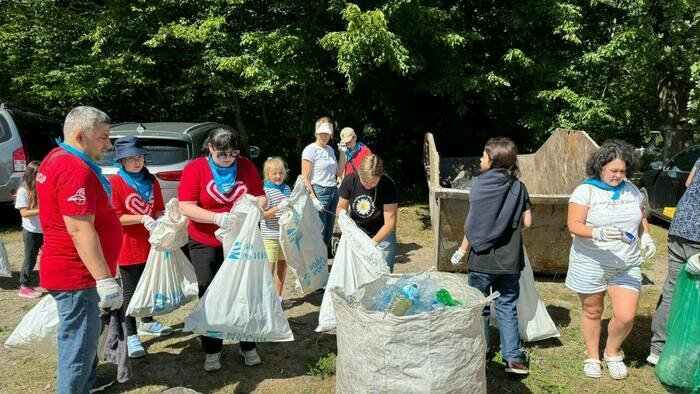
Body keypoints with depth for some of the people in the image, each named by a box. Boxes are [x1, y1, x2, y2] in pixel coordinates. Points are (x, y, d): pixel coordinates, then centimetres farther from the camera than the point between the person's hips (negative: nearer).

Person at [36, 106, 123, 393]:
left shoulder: (57, 159, 11)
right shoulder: (75, 170, -23)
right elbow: (80, 230, -28)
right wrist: (105, 280, -27)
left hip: (66, 269, 11)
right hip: (77, 275, -11)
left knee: (85, 334, 26)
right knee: (78, 344, 0)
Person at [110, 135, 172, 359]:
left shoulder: (151, 181, 6)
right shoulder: (115, 183, -11)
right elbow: (116, 217, -15)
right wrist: (142, 219, -24)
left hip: (150, 244, 6)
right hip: (128, 247, -6)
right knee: (129, 292, 3)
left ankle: (147, 322, 38)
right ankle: (131, 335, 12)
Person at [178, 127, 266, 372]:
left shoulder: (246, 166, -3)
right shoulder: (194, 168, -10)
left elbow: (260, 197, 2)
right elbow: (186, 207, -16)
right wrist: (218, 218, -30)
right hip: (205, 244, -1)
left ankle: (248, 346, 25)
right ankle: (212, 350, 25)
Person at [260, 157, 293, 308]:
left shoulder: (287, 189, 7)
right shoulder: (265, 191, -11)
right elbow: (263, 215, -16)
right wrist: (279, 207, -27)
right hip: (270, 235, -6)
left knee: (283, 264, 14)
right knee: (270, 267, 0)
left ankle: (278, 296, 28)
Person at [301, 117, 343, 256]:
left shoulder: (330, 149, 15)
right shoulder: (310, 149, -6)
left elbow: (338, 172, 18)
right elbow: (305, 178, -10)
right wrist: (313, 199, -17)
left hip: (333, 192, 7)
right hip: (319, 192, -7)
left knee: (329, 233, 10)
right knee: (319, 233, -9)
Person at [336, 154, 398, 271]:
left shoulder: (388, 185, -22)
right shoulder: (350, 180, -15)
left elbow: (390, 222, -23)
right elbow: (341, 207, -2)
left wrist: (373, 242, -36)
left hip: (382, 236, -2)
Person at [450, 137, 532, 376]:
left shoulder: (479, 185, -10)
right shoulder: (519, 187, 0)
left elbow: (473, 224, -11)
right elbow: (527, 222, 2)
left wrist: (461, 251, 0)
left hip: (482, 258, -3)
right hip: (509, 260, 3)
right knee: (507, 307, 13)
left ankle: (480, 354, 24)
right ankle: (513, 358, 11)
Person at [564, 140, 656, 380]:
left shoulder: (631, 190, 7)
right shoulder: (585, 191, -9)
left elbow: (641, 217, 21)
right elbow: (573, 225, -16)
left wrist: (645, 235, 2)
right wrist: (598, 233, -33)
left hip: (627, 265, 4)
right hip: (591, 264, -3)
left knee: (626, 316, -3)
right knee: (592, 312, 11)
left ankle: (612, 353, 26)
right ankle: (592, 357, 32)